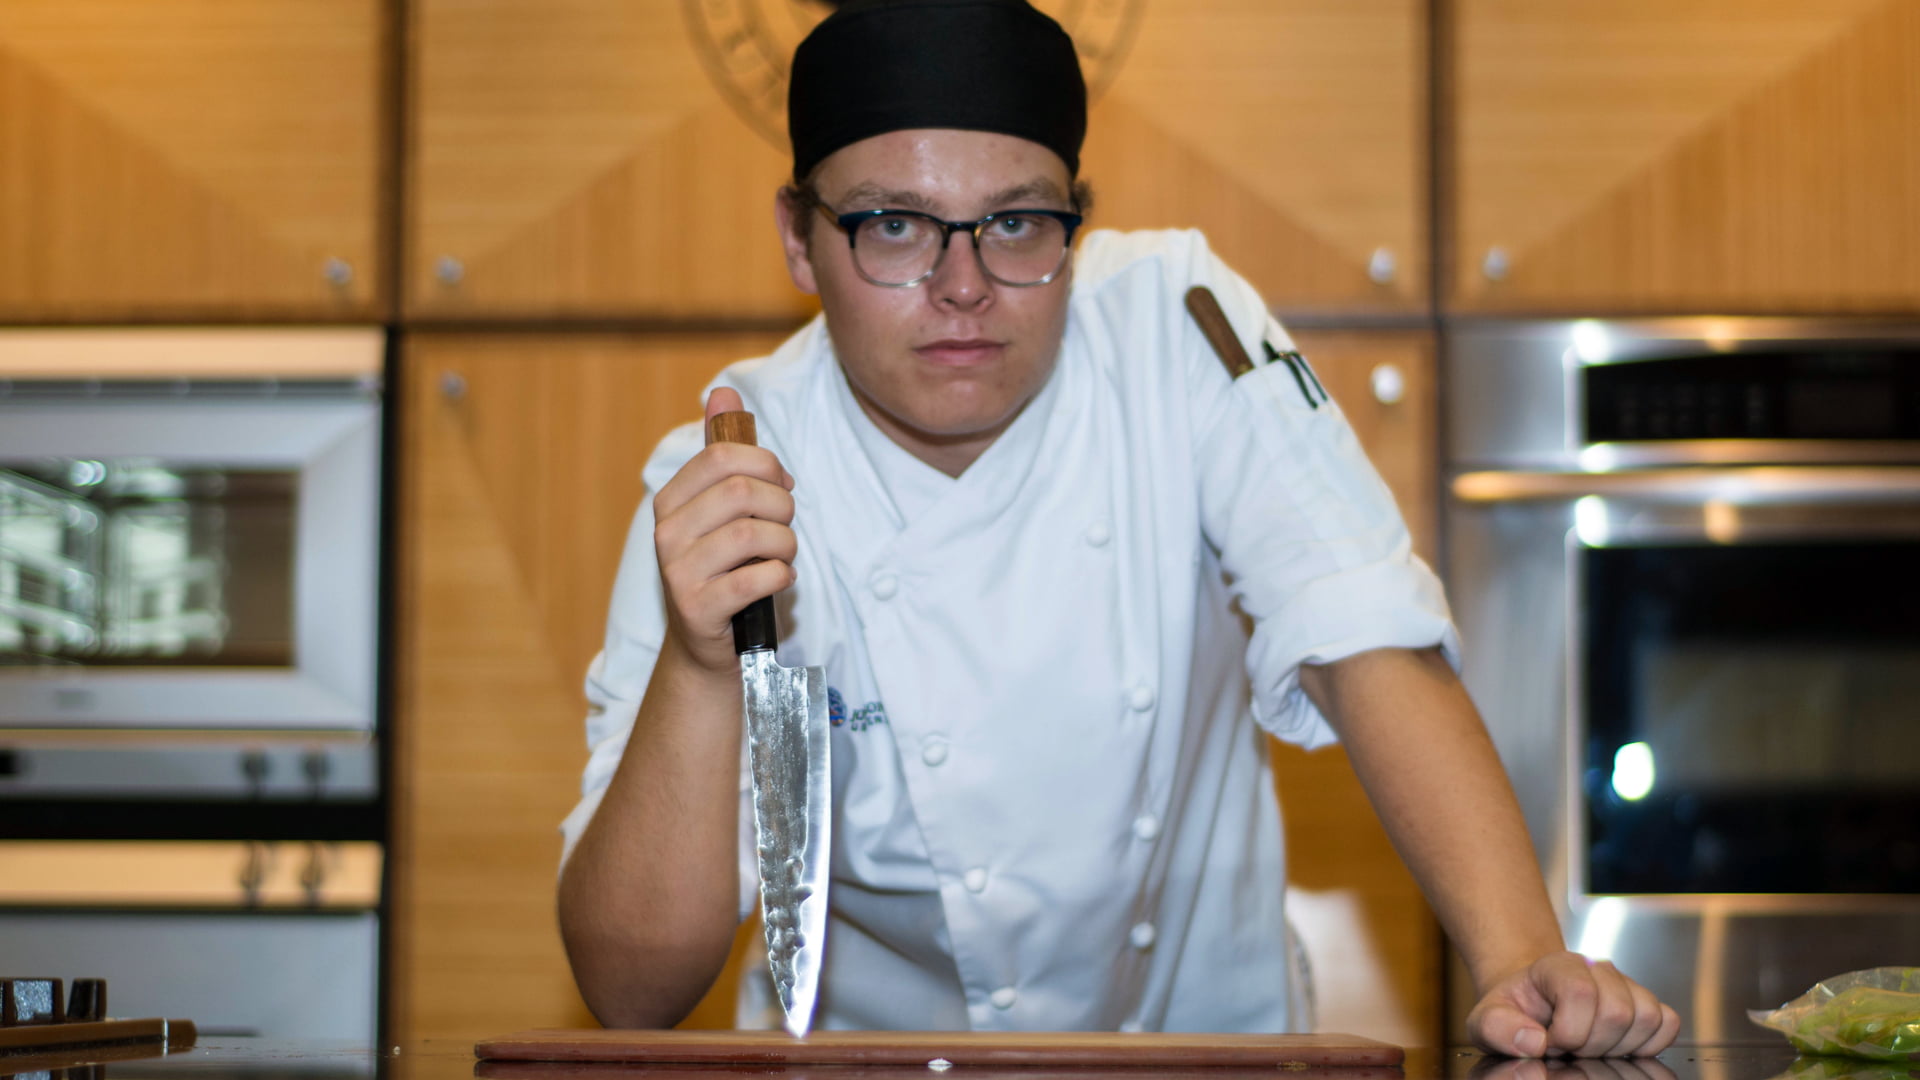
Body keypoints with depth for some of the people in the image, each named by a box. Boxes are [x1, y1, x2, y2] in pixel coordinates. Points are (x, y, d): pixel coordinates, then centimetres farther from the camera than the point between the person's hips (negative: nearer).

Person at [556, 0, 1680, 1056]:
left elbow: (1371, 647, -17)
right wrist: (699, 665, -33)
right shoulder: (725, 492, -14)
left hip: (1207, 1026, 2)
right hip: (880, 1051, -2)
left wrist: (1521, 960, -31)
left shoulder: (1179, 325, -10)